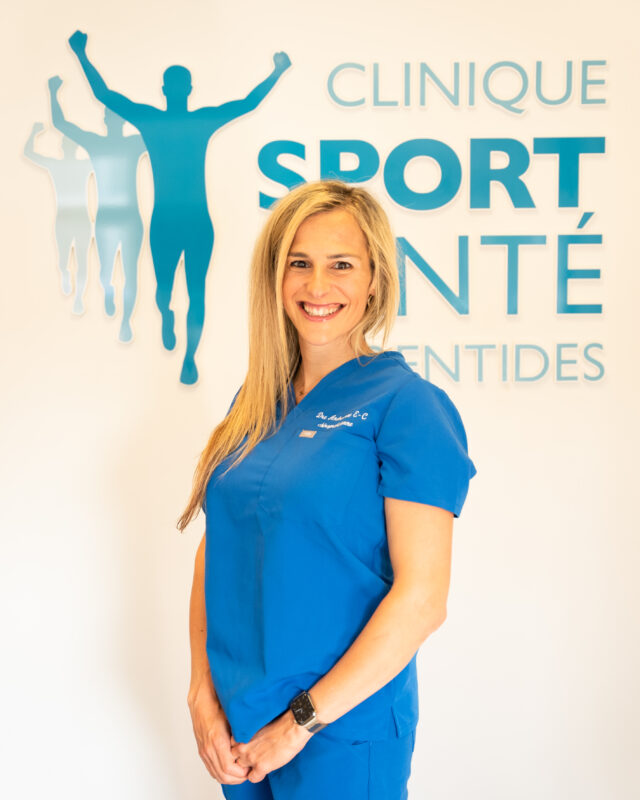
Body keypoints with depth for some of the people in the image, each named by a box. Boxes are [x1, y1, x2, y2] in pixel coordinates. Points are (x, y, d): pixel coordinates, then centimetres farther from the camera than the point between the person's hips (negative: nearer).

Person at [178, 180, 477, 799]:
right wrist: (203, 692, -3)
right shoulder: (255, 401, 4)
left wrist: (303, 720, -14)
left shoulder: (407, 404, -14)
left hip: (344, 733, -5)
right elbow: (215, 550, 7)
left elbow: (422, 598, -18)